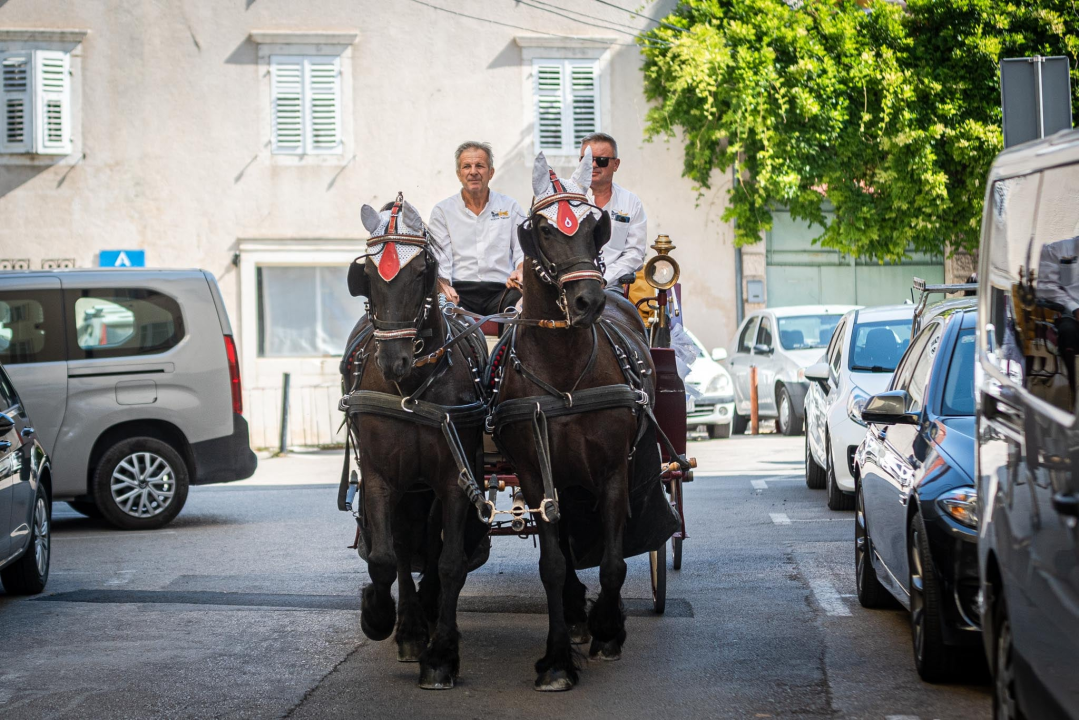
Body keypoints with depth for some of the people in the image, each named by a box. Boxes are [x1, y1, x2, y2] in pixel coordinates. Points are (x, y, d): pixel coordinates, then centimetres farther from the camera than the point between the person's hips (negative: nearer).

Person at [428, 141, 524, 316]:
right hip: (460, 292, -2)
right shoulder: (442, 211, 15)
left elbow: (523, 252, 13)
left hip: (501, 290, 2)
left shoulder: (510, 207, 19)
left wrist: (520, 272, -12)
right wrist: (444, 287, -18)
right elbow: (438, 260, 4)